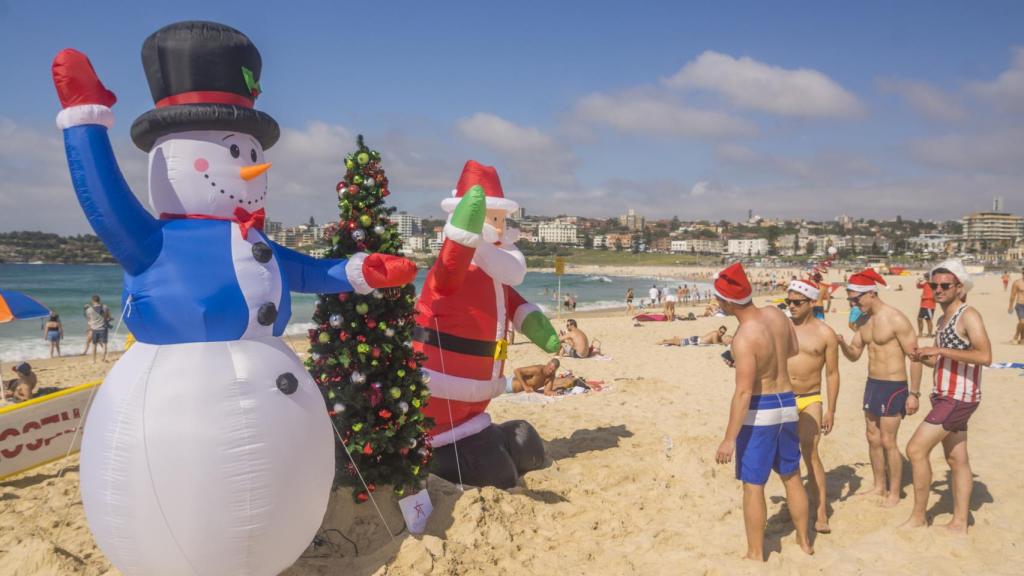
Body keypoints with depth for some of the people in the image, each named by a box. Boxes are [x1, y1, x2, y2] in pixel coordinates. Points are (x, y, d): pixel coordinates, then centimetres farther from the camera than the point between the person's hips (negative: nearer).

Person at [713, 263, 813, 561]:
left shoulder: (744, 338, -25)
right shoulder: (775, 313, -3)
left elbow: (743, 393, -27)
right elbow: (793, 349, 16)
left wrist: (729, 439, -24)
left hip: (760, 411, -8)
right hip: (787, 404, 8)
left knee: (752, 485, 5)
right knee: (792, 477, 22)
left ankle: (755, 555, 15)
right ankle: (804, 541, 37)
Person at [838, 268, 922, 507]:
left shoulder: (895, 319, -16)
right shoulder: (864, 322, 7)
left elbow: (915, 357, -14)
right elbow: (854, 355, 13)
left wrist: (914, 393, -16)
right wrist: (842, 344, -10)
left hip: (894, 386, -8)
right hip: (872, 383, 8)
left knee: (888, 441, -2)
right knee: (873, 439, 14)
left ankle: (894, 493, 12)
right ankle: (879, 486, 27)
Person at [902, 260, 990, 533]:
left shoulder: (968, 315, -13)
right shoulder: (943, 319, 14)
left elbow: (985, 356, -26)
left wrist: (940, 350, -25)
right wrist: (922, 355, 4)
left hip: (959, 398, -9)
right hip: (944, 397, 9)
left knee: (916, 449, -11)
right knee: (957, 460, 12)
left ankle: (918, 516, 0)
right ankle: (959, 523, 20)